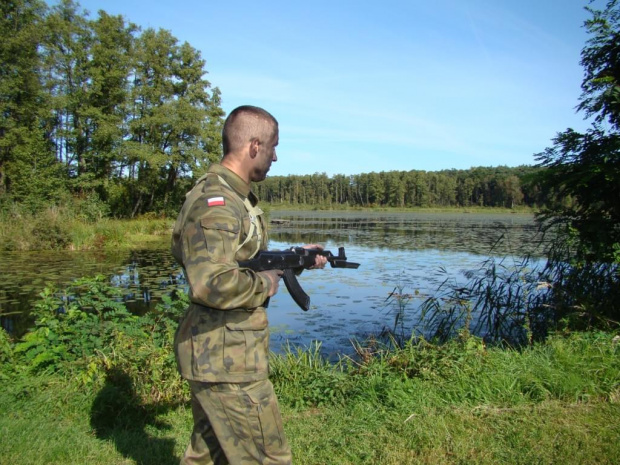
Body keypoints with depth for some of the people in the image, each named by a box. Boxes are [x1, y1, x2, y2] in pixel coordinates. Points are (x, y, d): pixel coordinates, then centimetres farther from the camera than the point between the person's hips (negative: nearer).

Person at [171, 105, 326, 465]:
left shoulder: (232, 196, 11)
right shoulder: (215, 202, -22)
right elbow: (213, 283, -34)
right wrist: (265, 284, -18)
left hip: (217, 355, 10)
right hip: (228, 361, -10)